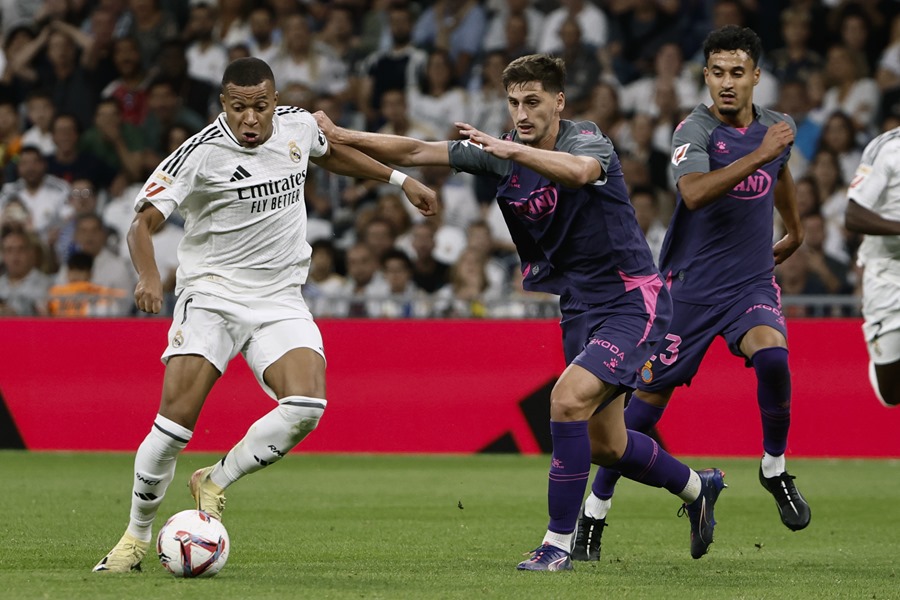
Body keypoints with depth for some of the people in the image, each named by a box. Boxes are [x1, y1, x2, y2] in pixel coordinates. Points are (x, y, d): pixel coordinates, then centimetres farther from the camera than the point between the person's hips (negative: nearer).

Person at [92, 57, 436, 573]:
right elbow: (144, 222, -17)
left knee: (306, 407, -21)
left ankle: (215, 482, 2)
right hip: (211, 295, -4)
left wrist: (400, 180, 28)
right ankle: (136, 538, 4)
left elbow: (332, 154, 25)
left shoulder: (298, 126, 1)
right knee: (175, 420, -15)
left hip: (279, 300, 4)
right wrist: (149, 277, -36)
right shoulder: (201, 153, -15)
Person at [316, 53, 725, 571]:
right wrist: (338, 134, -9)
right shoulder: (501, 153, 1)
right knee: (604, 445, 15)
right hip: (578, 305, 8)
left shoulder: (587, 139, -17)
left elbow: (581, 171, -43)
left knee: (568, 398, -25)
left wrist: (512, 149, -49)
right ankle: (698, 488, 42)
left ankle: (558, 543, -17)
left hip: (631, 300, -8)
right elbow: (415, 152, -1)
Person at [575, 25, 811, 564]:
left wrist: (795, 231, 42)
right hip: (690, 286, -3)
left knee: (772, 356, -27)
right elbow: (694, 193, -33)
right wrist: (757, 155, -35)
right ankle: (595, 512, 14)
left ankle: (775, 468, -4)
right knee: (652, 394, 0)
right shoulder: (696, 130, -13)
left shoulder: (777, 128, 4)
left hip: (752, 282, 3)